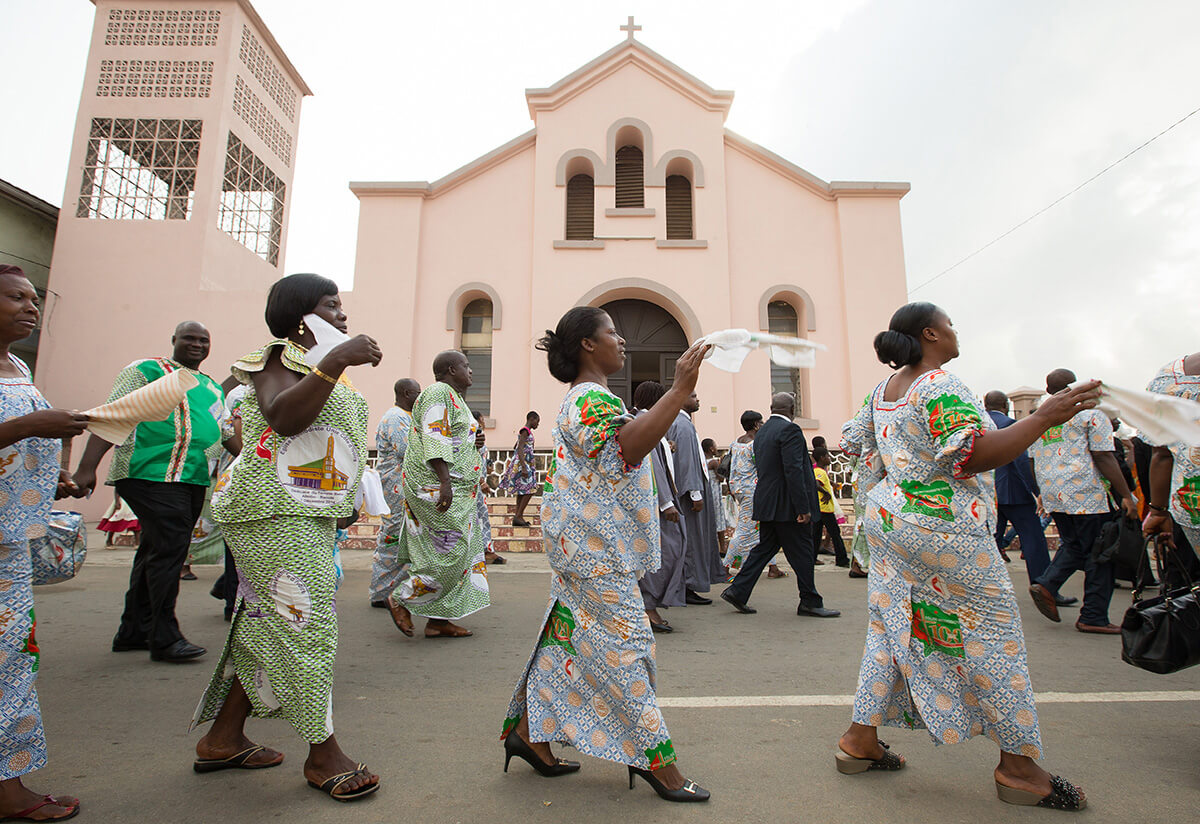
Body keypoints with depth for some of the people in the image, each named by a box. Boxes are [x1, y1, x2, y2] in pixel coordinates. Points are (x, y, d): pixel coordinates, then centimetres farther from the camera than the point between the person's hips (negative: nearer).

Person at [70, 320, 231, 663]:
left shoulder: (214, 387, 22)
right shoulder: (147, 370, 1)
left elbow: (226, 436, 26)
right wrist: (86, 468, -15)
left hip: (194, 480, 7)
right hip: (152, 475, -7)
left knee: (155, 552, 13)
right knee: (169, 547, -10)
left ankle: (133, 632, 23)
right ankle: (164, 638, -1)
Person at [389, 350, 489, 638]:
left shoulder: (452, 396, 21)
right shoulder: (438, 392, -10)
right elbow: (434, 439, -21)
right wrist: (444, 482, -27)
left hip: (454, 487, 11)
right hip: (435, 485, -11)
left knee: (457, 552, 8)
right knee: (449, 550, -10)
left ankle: (438, 620, 13)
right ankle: (402, 598, 6)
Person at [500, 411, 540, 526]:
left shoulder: (525, 432, 19)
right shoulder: (525, 431, -12)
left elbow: (515, 448, 28)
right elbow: (520, 450, -21)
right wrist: (524, 468, -26)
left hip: (524, 464, 10)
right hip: (522, 464, -10)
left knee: (522, 491, 8)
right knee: (529, 490, -10)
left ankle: (518, 517, 9)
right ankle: (518, 516, -9)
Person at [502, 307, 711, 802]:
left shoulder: (587, 398, 19)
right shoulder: (591, 399, -16)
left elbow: (622, 453, 30)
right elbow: (628, 449, -33)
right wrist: (679, 392, -36)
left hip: (587, 543, 11)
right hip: (595, 544, -11)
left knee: (569, 635, 15)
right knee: (624, 637, -2)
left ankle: (529, 731, 26)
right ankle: (655, 757, 11)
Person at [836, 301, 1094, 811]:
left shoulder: (881, 392, 9)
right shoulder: (941, 387, -16)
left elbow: (850, 442, 19)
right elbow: (971, 457, -25)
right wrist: (1043, 419, -23)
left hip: (887, 519, 8)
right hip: (942, 526, -8)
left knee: (890, 625, 14)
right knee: (992, 631, 7)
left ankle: (860, 739, 23)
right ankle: (1020, 766, 21)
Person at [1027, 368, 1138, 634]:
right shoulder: (1090, 414, -3)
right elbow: (1103, 457, -10)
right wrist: (1126, 495, -7)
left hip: (1053, 497, 6)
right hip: (1085, 494, -6)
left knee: (1073, 545, 19)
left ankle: (1045, 584, 0)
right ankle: (1093, 618, 7)